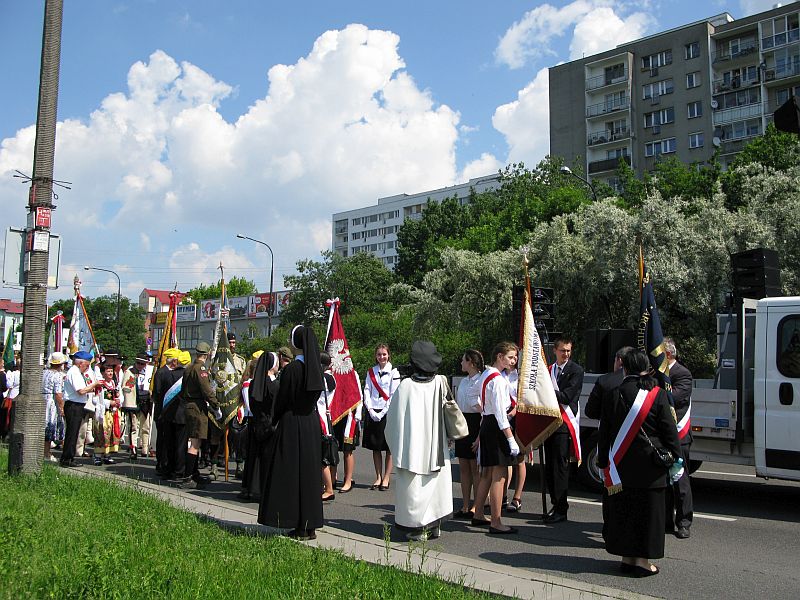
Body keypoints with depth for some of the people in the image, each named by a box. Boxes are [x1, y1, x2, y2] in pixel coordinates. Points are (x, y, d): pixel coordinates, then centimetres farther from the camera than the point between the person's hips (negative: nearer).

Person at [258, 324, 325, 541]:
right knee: (309, 471, 12)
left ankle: (299, 526, 3)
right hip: (312, 423, 6)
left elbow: (281, 399, -8)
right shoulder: (315, 368, 3)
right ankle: (310, 525, 16)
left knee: (291, 473, 2)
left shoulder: (291, 369, -15)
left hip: (292, 423, -6)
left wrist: (276, 420, 6)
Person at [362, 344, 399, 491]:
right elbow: (366, 392, 6)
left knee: (389, 448, -1)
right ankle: (378, 478, 14)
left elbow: (394, 395, -6)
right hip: (372, 413, 4)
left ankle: (386, 479, 5)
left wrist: (382, 413, -12)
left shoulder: (393, 372, 0)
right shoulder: (370, 372, 11)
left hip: (387, 413, -4)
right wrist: (371, 411, -7)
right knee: (375, 447, 7)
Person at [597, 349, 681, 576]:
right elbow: (669, 431, -5)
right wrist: (675, 458, 6)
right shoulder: (658, 395, -8)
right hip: (649, 466, -1)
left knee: (622, 509, 11)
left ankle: (627, 557, 17)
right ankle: (642, 560, 10)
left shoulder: (615, 395, -3)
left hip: (621, 465, 2)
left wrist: (604, 463, 10)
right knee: (648, 510, 7)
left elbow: (604, 432, 2)